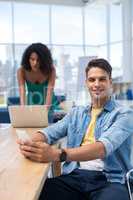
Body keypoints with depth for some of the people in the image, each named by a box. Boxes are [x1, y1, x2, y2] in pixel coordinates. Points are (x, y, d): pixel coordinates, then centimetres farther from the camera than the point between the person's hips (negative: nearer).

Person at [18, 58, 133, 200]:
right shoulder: (76, 113, 17)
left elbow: (103, 147, -19)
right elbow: (49, 132, 3)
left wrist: (57, 154, -33)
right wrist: (31, 144, -21)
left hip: (109, 180, -3)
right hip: (74, 176, 4)